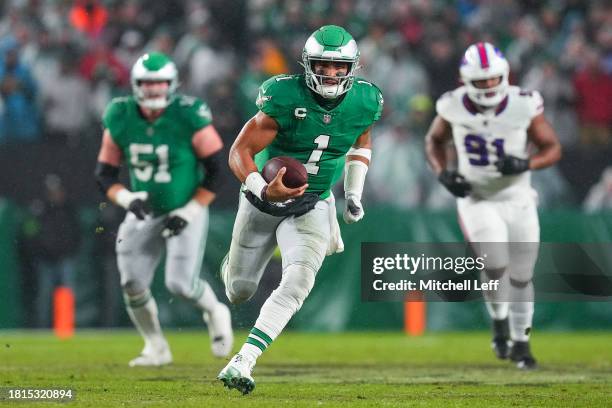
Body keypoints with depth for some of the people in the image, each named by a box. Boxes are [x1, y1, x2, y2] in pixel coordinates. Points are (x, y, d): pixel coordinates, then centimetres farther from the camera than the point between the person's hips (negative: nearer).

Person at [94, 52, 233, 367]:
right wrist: (127, 199, -16)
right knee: (132, 284, -5)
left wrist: (190, 212, -13)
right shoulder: (120, 119, -7)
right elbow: (104, 172, 3)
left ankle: (215, 312, 19)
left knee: (181, 284, -15)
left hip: (185, 212, -4)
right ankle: (156, 348, 17)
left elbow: (216, 170, -11)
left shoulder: (189, 117, -18)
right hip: (145, 213, 4)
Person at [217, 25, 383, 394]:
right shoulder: (286, 98, -22)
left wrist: (354, 193, 7)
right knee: (239, 291, 12)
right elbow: (240, 151, -21)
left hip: (312, 207, 1)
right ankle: (233, 264, 53)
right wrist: (264, 190, -38)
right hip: (264, 199, -1)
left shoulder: (364, 103, -8)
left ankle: (243, 362, -28)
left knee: (299, 279, -26)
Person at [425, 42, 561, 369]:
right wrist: (444, 174, -11)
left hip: (517, 199, 1)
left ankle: (520, 342, 29)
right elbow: (434, 141, 6)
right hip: (476, 199, -1)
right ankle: (500, 321, 9)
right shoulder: (454, 107, -13)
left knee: (521, 277, 7)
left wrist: (525, 164, -27)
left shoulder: (523, 107, -18)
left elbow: (553, 148, -8)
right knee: (495, 264, -21)